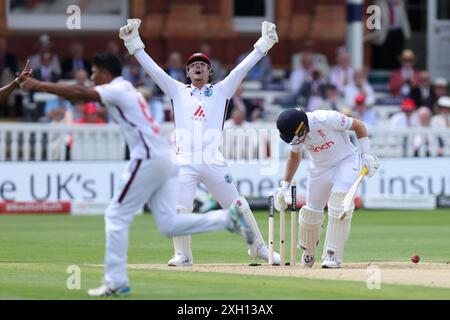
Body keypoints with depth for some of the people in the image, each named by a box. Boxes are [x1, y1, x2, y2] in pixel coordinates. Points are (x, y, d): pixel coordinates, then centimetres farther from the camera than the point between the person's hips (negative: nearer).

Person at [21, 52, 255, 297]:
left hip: (148, 159, -9)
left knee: (116, 216, -1)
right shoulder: (125, 90, 24)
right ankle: (229, 218, -6)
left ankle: (116, 282, -2)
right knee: (168, 224, 4)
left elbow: (80, 93, -16)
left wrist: (38, 85, -14)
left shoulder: (118, 90, -6)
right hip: (166, 160, 9)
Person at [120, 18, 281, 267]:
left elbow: (243, 68, 7)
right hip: (185, 162, 0)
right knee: (179, 210, -11)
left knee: (237, 206, 2)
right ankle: (183, 255, 4)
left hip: (213, 162, 0)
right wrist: (133, 42, 4)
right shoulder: (177, 91, 15)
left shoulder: (221, 91, 13)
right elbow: (152, 68, 11)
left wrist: (264, 44, -1)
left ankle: (258, 247, 16)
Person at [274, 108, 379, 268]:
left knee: (339, 204, -25)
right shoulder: (294, 132, -14)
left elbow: (358, 125, -17)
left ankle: (332, 255, -19)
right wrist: (285, 185, 7)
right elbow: (295, 154, 9)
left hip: (345, 161, -5)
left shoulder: (327, 119, -32)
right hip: (320, 168, 5)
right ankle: (308, 253, 30)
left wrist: (367, 154, -19)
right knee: (311, 212, 2)